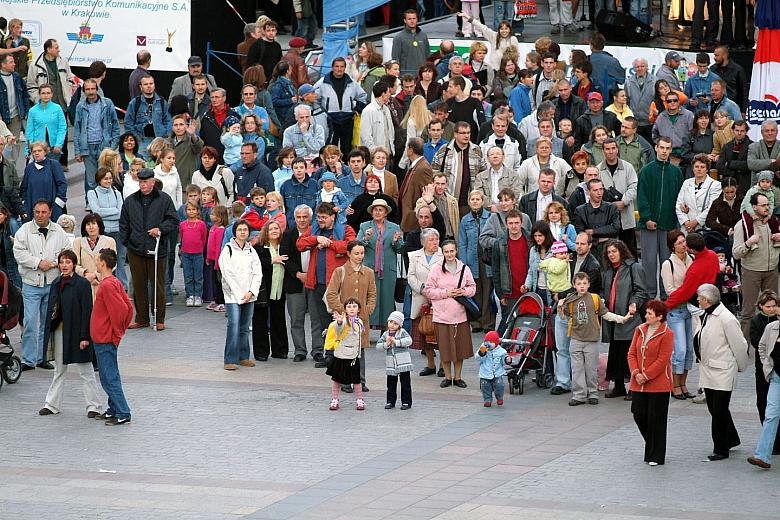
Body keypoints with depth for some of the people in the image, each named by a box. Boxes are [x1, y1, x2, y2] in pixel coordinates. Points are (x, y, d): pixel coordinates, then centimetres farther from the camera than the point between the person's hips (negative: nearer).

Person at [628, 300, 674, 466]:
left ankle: (656, 457, 8)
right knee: (638, 414, 6)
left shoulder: (666, 334, -11)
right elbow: (632, 353, 7)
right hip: (638, 383, 6)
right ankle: (651, 447, 27)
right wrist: (636, 373, -8)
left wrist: (646, 376, -15)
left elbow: (662, 360, -14)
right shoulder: (640, 330, 8)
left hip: (658, 384, -6)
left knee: (656, 419, -1)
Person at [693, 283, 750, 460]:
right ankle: (731, 439, 33)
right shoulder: (705, 316, 8)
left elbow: (738, 345, -12)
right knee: (714, 408, 16)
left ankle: (721, 449, 5)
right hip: (708, 370, 9)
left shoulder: (726, 319, -19)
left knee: (719, 411, -3)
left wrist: (741, 366, -1)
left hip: (722, 373, -9)